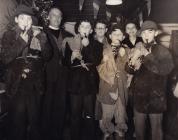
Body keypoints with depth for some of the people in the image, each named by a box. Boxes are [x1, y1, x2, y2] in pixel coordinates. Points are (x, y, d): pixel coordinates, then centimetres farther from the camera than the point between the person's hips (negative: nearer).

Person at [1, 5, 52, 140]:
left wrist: (42, 39, -14)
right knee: (18, 118, 5)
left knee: (35, 117, 12)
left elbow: (47, 56, -1)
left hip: (36, 83, 2)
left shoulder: (39, 35, 6)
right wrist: (22, 42, -17)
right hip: (17, 83, -1)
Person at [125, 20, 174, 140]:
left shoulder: (163, 51, -8)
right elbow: (129, 70, -3)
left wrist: (147, 55, -31)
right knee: (139, 127, 17)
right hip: (139, 96, 3)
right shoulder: (138, 50, 3)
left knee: (156, 127, 12)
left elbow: (166, 69, -25)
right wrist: (132, 64, -27)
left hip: (156, 98, -3)